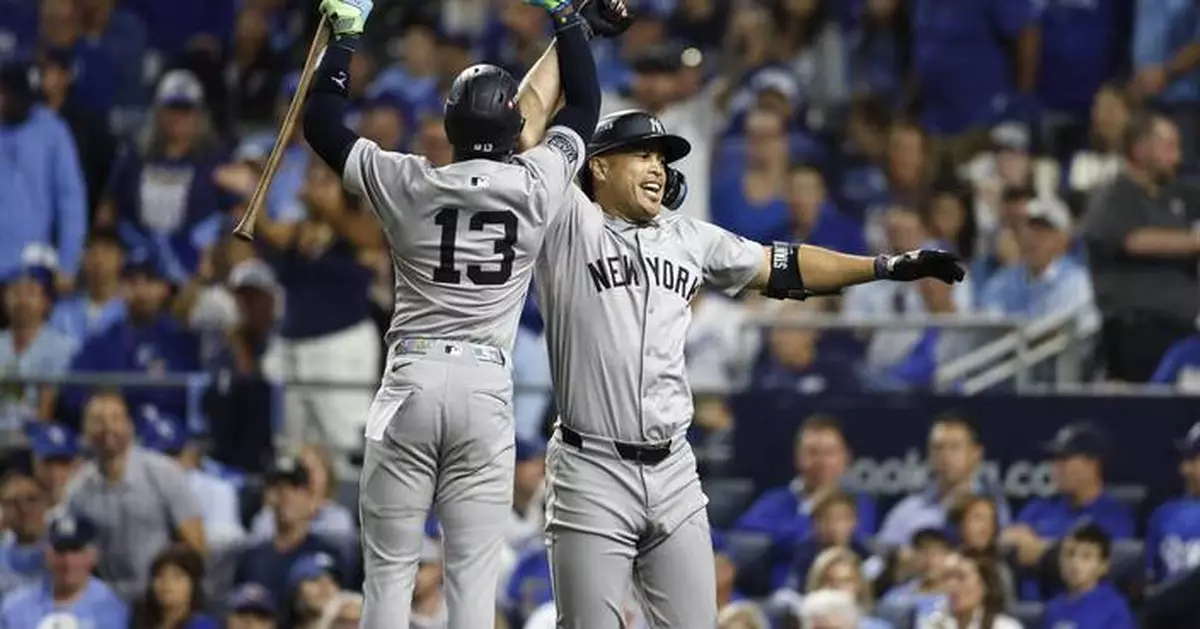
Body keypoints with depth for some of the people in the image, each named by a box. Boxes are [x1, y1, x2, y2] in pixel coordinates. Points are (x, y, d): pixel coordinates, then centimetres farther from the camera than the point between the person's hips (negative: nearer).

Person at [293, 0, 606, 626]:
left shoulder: (408, 186, -3)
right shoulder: (536, 187, -1)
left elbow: (320, 123, 8)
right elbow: (584, 106, 16)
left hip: (410, 382, 0)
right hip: (487, 389, 0)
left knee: (388, 573, 2)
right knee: (473, 577, 0)